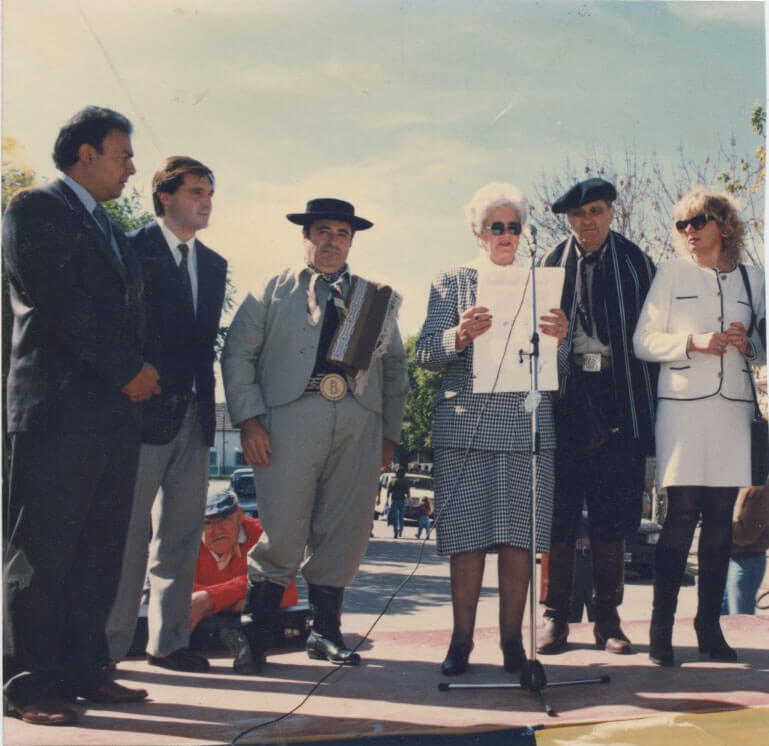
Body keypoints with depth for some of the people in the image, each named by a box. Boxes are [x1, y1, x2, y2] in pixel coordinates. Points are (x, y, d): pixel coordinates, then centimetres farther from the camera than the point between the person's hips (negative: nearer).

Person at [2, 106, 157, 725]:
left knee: (100, 552, 9)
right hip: (56, 410, -8)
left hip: (116, 413, 8)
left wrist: (140, 373, 6)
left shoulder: (112, 230, 23)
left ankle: (83, 669, 18)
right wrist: (128, 371, -10)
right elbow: (61, 306, -13)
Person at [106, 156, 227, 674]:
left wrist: (206, 404, 8)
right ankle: (110, 644, 8)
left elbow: (207, 339, 15)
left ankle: (168, 641, 18)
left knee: (182, 534, 9)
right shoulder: (133, 250, -3)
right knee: (127, 532, -2)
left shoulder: (214, 265, 16)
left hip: (194, 414, 6)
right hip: (144, 412, -6)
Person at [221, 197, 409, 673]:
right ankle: (255, 634, 8)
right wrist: (248, 418, -5)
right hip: (291, 416, -3)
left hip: (359, 423, 3)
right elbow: (238, 354, 7)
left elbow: (395, 368, 20)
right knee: (282, 532, -7)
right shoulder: (274, 291, 14)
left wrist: (390, 433, 13)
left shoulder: (376, 298, 20)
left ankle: (326, 630, 17)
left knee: (346, 532, 2)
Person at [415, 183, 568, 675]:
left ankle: (512, 640, 10)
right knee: (467, 536, -2)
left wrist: (560, 338, -12)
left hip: (527, 424, 2)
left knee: (519, 537, 0)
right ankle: (461, 640, 9)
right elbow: (425, 353, 1)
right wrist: (459, 336, -19)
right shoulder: (451, 282, 10)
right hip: (465, 423, -1)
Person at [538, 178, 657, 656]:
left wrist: (648, 404, -1)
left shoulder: (636, 263, 8)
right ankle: (555, 616, 10)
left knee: (613, 517, 4)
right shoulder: (553, 265, 10)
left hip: (619, 399, 0)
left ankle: (608, 618, 14)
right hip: (565, 399, 0)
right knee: (558, 513, 0)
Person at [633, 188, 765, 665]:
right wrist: (693, 341, -14)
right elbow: (644, 341, 1)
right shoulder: (672, 274, 7)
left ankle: (710, 626, 13)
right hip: (684, 404, -3)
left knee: (721, 516, 3)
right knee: (683, 512, -8)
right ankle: (661, 629, -2)